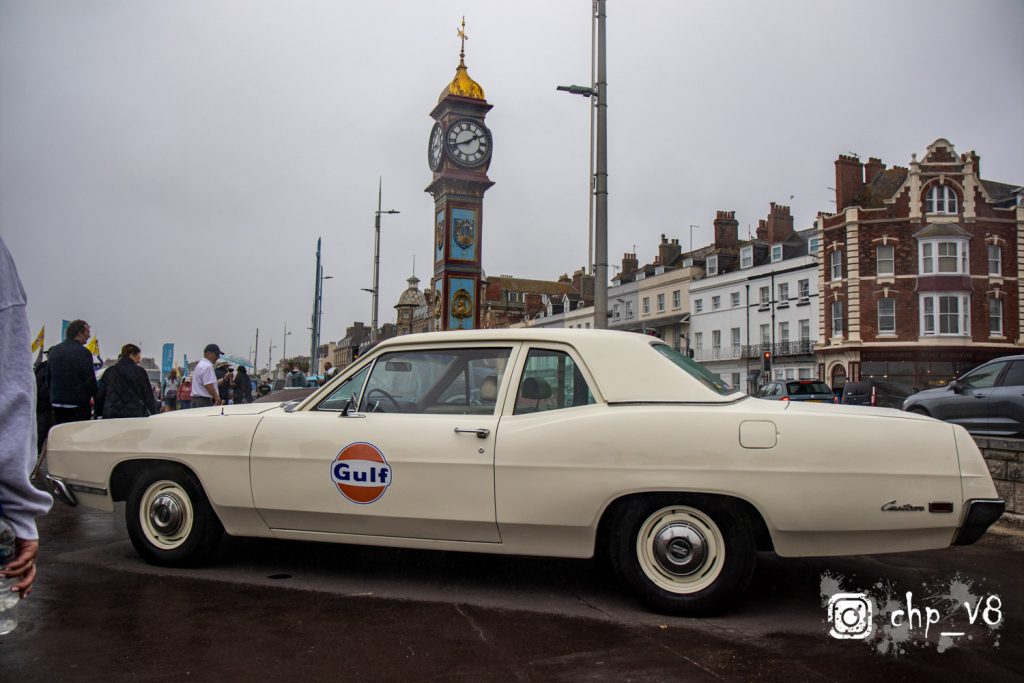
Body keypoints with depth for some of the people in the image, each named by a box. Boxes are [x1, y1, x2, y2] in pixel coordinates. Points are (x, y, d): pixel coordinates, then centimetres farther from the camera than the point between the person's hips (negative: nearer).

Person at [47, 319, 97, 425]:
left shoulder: (54, 350, 9)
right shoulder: (83, 352, -13)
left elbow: (49, 376, 15)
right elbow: (90, 380, -13)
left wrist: (53, 396, 23)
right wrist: (95, 397, -1)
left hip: (56, 402, 7)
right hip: (79, 404, -7)